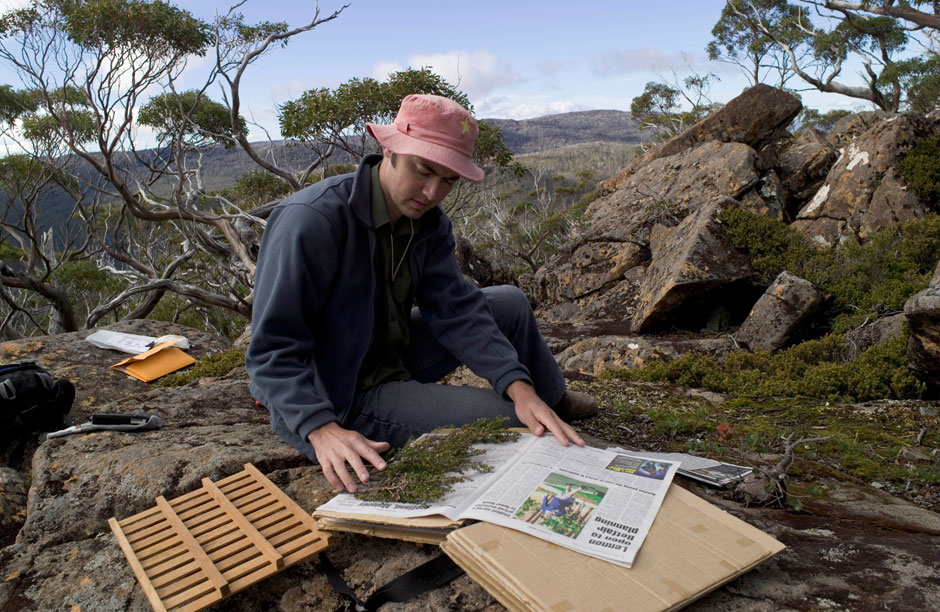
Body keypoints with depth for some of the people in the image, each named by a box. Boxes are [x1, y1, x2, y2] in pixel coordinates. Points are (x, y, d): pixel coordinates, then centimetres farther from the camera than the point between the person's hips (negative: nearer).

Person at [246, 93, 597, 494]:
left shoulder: (429, 222, -4)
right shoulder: (311, 220, -27)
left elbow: (457, 309, -11)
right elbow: (273, 348, -27)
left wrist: (519, 385, -25)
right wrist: (322, 430, -41)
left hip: (391, 354, 8)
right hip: (336, 397, -8)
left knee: (511, 304, 9)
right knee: (510, 419, -18)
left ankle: (551, 399, 32)